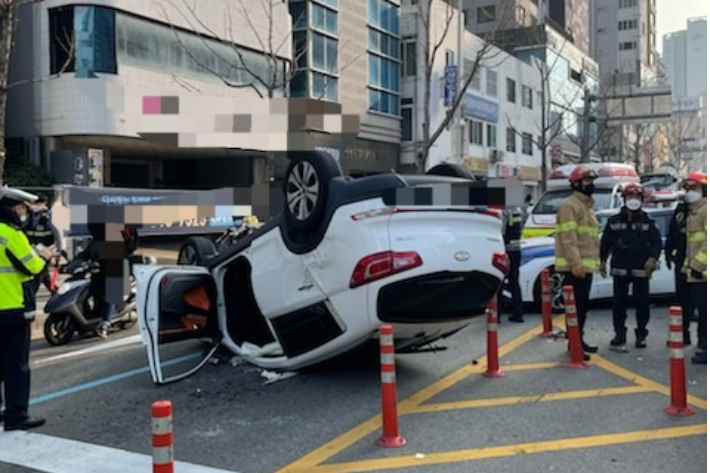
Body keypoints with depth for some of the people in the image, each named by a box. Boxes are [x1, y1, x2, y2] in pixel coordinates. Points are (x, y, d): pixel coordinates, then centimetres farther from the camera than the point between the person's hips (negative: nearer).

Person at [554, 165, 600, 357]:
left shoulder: (587, 206, 20)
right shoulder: (570, 206, -12)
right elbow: (569, 238, -21)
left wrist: (594, 261, 21)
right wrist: (575, 263, -26)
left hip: (586, 266, 10)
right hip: (574, 267, -10)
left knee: (583, 306, 15)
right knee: (576, 306, -9)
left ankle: (579, 341, 25)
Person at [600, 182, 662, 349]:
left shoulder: (647, 221, 3)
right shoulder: (614, 221, 6)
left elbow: (657, 241, 1)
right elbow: (605, 242, 10)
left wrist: (653, 258, -13)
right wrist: (602, 261, 8)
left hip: (641, 270, -1)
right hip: (620, 269, 1)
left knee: (642, 303, 3)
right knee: (619, 303, 6)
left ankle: (641, 335, 14)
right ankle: (619, 333, 17)